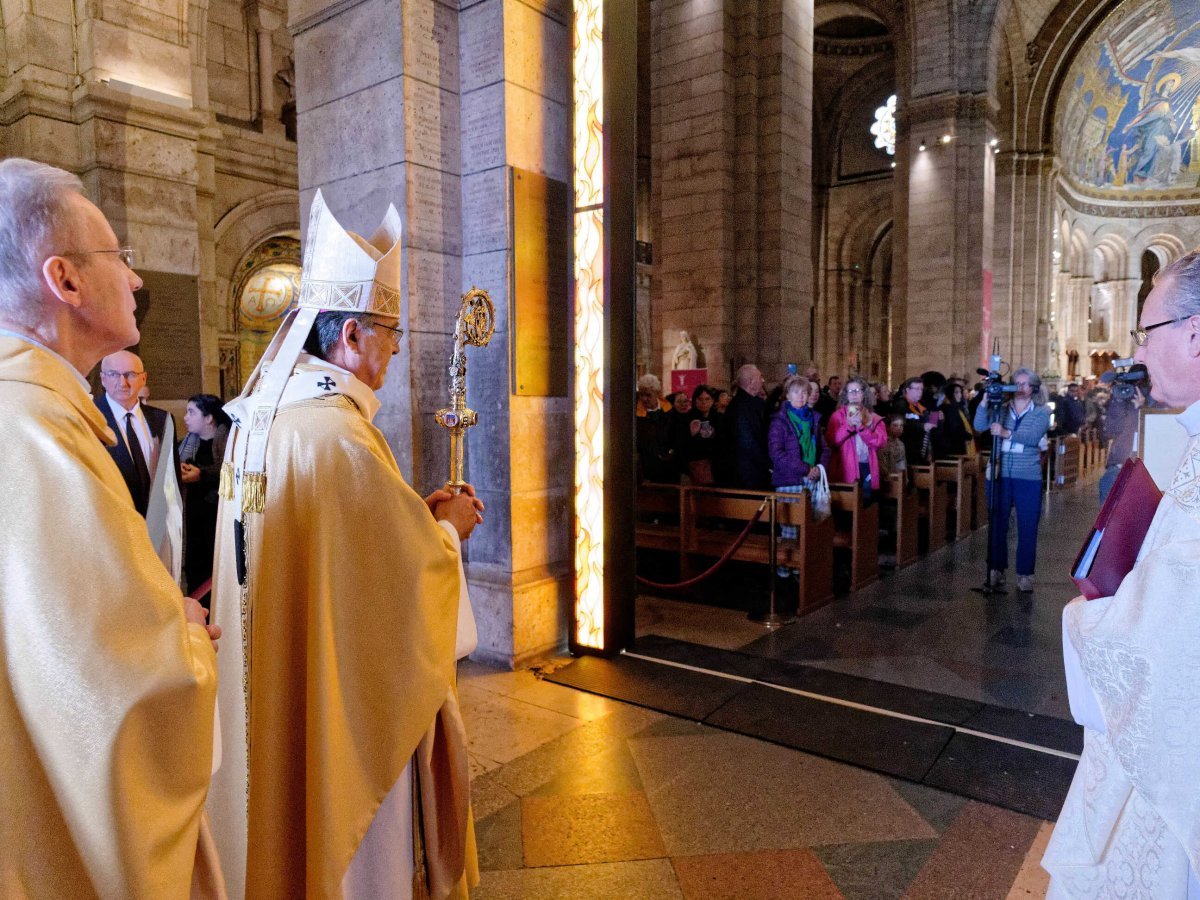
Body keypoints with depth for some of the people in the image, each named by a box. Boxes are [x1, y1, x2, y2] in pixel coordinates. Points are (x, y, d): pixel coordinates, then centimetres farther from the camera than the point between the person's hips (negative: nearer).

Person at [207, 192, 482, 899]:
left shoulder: (259, 418, 2)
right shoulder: (340, 435, -28)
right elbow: (417, 572, -23)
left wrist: (418, 512, 7)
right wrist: (447, 527, -3)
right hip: (346, 689, -9)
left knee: (294, 813, 26)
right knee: (359, 842, 12)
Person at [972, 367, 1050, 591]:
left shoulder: (1041, 412, 4)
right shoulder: (1001, 409, 10)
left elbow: (1034, 436, -14)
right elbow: (979, 426, -5)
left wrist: (1006, 433, -29)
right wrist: (986, 399, -14)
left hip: (1028, 477, -2)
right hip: (999, 474, 2)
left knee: (1027, 527, 0)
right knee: (997, 524, 6)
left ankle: (1024, 574, 9)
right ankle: (996, 569, 17)